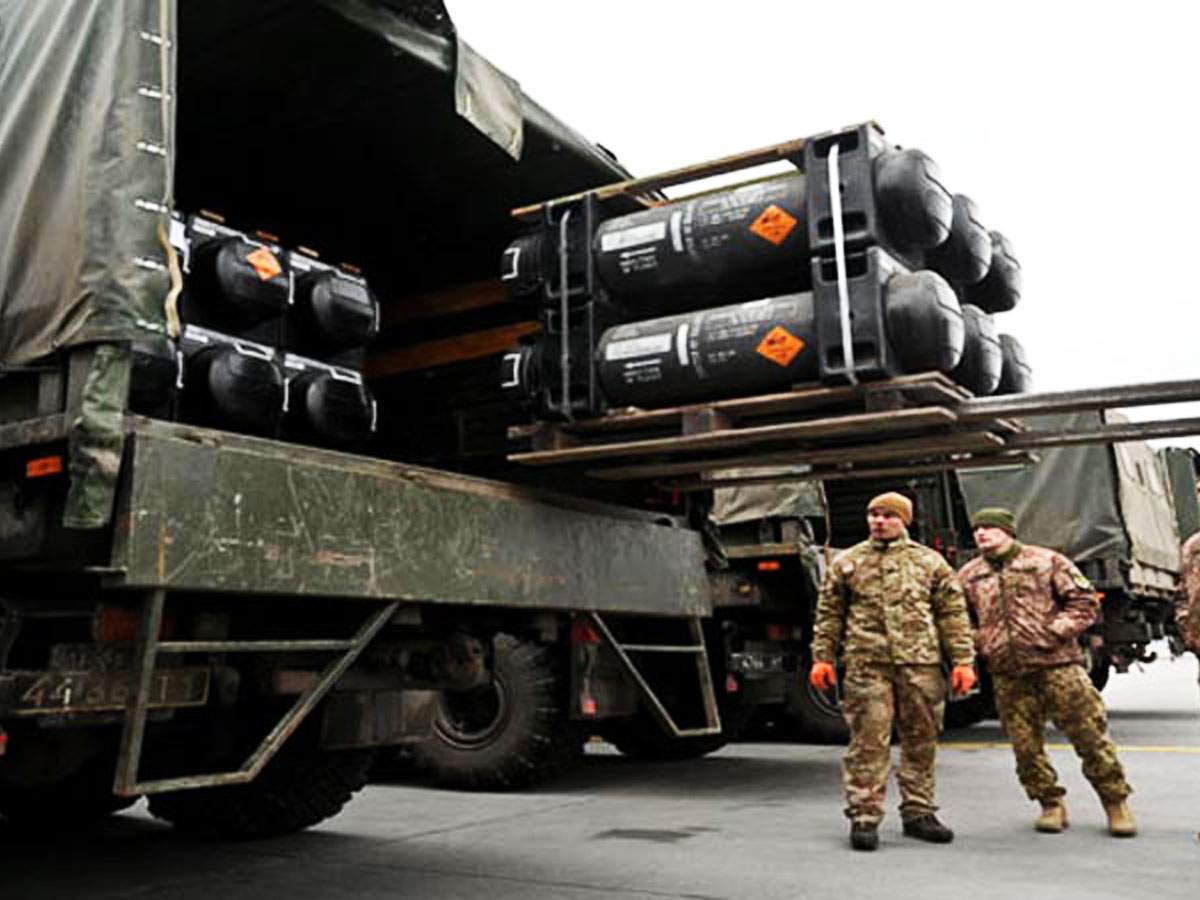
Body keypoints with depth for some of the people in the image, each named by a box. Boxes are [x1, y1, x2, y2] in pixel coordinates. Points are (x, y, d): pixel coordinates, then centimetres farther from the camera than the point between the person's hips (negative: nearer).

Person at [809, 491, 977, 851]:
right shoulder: (846, 563, 11)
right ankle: (863, 817, 4)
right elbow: (829, 614, 12)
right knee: (868, 742, -4)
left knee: (921, 741, 8)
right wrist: (822, 657, 5)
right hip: (867, 664, -1)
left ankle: (918, 813, 22)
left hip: (921, 663, 2)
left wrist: (963, 661, 4)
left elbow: (953, 614, 10)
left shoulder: (930, 561, 12)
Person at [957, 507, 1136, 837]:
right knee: (1026, 745, 4)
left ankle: (1116, 803, 16)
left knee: (1089, 734, 0)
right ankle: (1051, 804, 21)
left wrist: (1056, 630, -9)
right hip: (1007, 674, 3)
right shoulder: (968, 576, 10)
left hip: (1057, 663, -3)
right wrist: (979, 643, 2)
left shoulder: (1047, 561, 3)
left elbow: (1085, 601, 2)